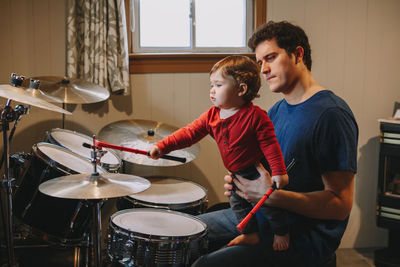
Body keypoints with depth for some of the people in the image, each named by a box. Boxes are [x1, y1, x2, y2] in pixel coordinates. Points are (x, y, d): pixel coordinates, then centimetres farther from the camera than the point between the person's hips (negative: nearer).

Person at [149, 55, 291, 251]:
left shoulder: (255, 116, -24)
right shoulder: (212, 115, -6)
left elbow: (270, 144, -22)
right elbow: (190, 133, -9)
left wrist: (279, 172, -25)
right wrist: (162, 146, -20)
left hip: (259, 170, -6)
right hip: (237, 174, 7)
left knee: (268, 202, 0)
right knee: (237, 202, 15)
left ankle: (281, 233, 25)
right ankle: (251, 234, 35)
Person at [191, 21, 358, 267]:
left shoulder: (331, 114, -18)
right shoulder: (277, 111, 10)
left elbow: (341, 204, -21)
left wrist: (273, 196, -28)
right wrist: (239, 180, -1)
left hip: (304, 238, -9)